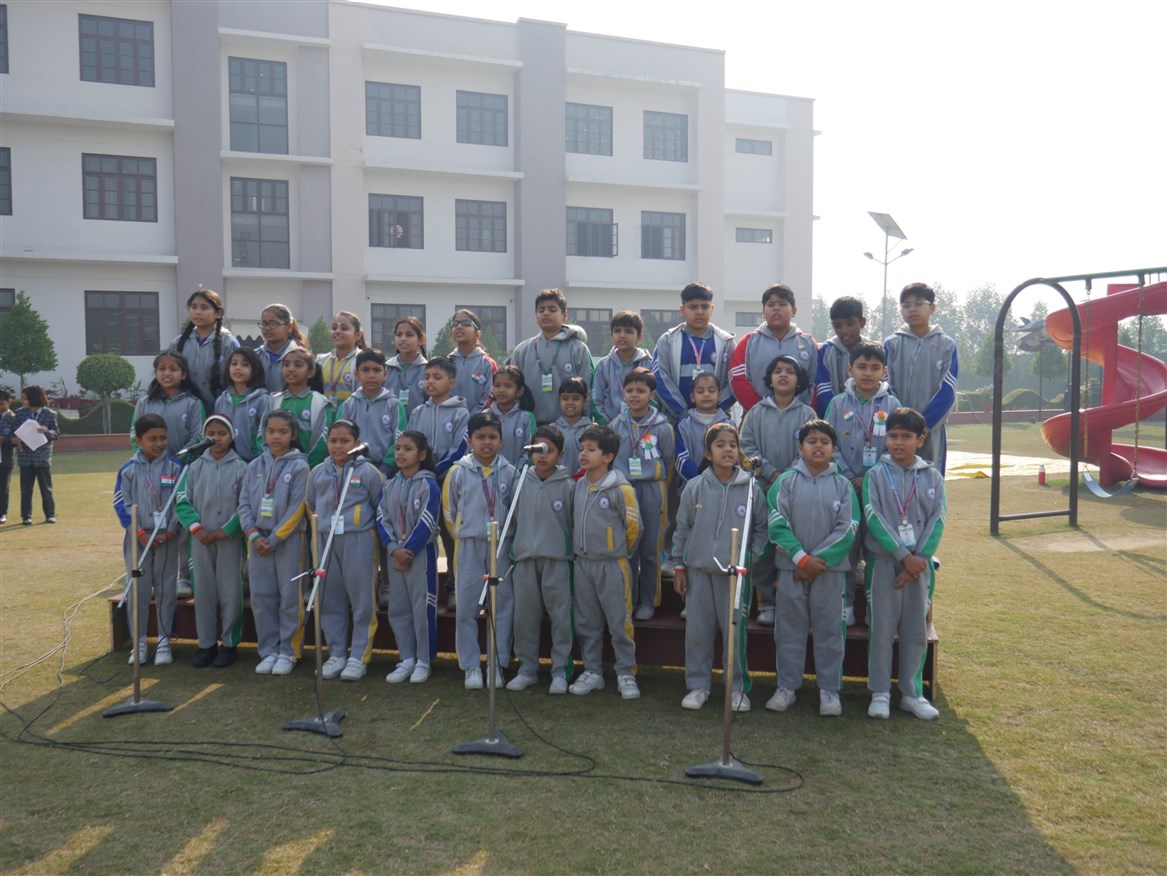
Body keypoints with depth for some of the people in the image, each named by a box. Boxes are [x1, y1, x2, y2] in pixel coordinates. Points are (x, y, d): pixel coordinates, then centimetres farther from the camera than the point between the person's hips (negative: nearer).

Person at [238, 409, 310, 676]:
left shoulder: (299, 466, -4)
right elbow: (244, 503, 6)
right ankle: (269, 651, 18)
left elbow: (296, 509, -10)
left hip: (288, 540, -4)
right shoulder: (255, 466, 9)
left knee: (289, 596, 1)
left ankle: (288, 652, 12)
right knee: (261, 596, 7)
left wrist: (274, 539, -12)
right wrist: (254, 535, -8)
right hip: (258, 539, 4)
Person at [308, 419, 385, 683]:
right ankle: (336, 654, 22)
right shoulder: (318, 473, 8)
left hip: (359, 542, -4)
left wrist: (372, 533, -1)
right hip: (326, 542, 4)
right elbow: (311, 508, 20)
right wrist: (316, 538, 14)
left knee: (362, 601, 0)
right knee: (330, 601, 10)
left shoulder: (368, 472, -4)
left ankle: (359, 657, 10)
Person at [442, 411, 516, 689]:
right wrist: (463, 535, 8)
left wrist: (506, 536, 4)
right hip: (468, 547, -1)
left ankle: (499, 664, 17)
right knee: (466, 607, 1)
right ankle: (471, 667, 12)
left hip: (501, 545, 1)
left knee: (503, 605, 4)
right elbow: (449, 510, 8)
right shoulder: (458, 472, -1)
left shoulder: (509, 472, 1)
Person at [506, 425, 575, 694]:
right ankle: (527, 668, 22)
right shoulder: (521, 484, 6)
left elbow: (575, 523, 3)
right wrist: (514, 550, 10)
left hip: (557, 559, -3)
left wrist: (572, 551, 1)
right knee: (525, 615, 9)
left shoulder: (568, 486, -2)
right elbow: (514, 520, 13)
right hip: (524, 559, 3)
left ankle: (560, 670, 12)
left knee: (560, 615, 0)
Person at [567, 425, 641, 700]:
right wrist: (580, 549, 14)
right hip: (582, 563, 6)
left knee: (619, 622, 1)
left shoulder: (621, 489, -14)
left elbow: (633, 527, -6)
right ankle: (592, 671, 24)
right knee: (586, 622, 12)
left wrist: (617, 552, 4)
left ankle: (626, 673, 14)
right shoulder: (578, 487, 5)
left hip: (612, 565, -6)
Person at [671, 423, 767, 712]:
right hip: (699, 570, 1)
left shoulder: (751, 488, -3)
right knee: (697, 631, 7)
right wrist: (679, 567, 4)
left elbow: (761, 528, 7)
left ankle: (738, 687, 20)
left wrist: (751, 555, -5)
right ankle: (698, 685, 21)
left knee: (736, 631, 5)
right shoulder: (694, 487, -2)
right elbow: (682, 529, 5)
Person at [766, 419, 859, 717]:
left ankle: (829, 689, 19)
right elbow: (777, 523, -7)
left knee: (829, 629, 7)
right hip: (791, 567, 0)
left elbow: (847, 529, -4)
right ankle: (786, 686, 19)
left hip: (831, 568, 0)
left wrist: (821, 560, -12)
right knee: (789, 628, 8)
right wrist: (801, 557, -15)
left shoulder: (842, 485, 1)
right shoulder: (786, 482, -1)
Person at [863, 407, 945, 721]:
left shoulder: (932, 477, 5)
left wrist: (920, 559, -12)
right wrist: (903, 555, -17)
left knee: (917, 630, 8)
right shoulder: (876, 474, -2)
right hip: (885, 562, -2)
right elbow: (874, 517, -11)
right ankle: (880, 692, 12)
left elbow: (937, 521, -1)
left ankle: (912, 693, 19)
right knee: (882, 629, 2)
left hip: (920, 563, 2)